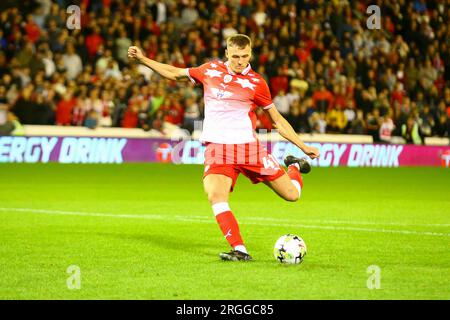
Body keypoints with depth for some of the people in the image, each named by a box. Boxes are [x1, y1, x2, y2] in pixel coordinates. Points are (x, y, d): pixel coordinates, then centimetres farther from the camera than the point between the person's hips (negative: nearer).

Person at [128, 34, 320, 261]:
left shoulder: (256, 82, 1)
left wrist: (303, 146, 8)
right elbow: (175, 73, 22)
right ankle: (240, 251, -24)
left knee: (291, 194, -1)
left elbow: (277, 120, 9)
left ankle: (294, 167, 35)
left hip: (249, 147, -1)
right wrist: (142, 59, 17)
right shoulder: (210, 70, 7)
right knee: (215, 195, -28)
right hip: (217, 147, 1)